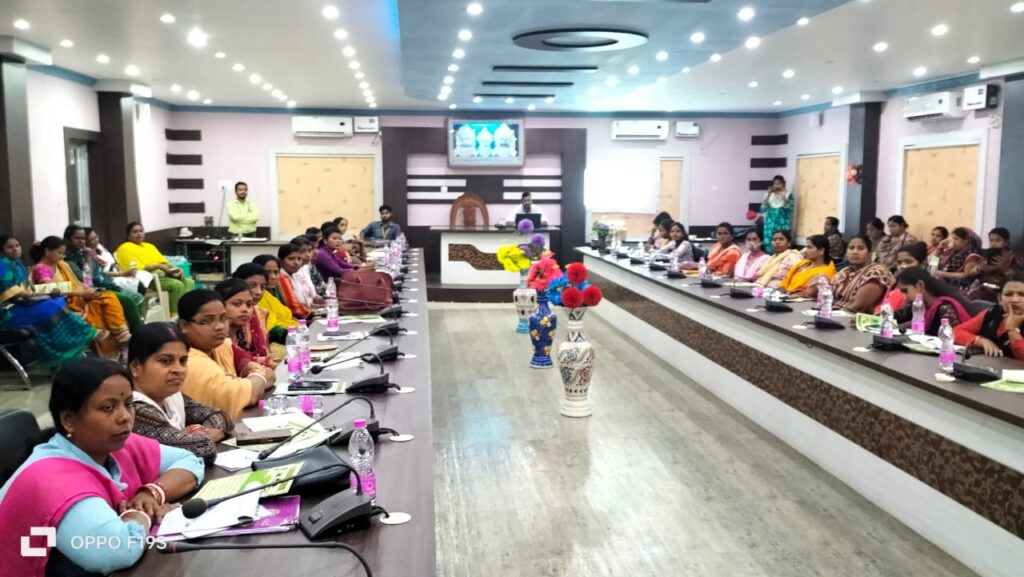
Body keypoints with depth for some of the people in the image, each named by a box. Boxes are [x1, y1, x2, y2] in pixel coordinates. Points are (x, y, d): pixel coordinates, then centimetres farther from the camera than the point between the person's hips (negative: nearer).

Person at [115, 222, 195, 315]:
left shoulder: (149, 246, 26)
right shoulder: (125, 248, 0)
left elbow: (164, 262, 20)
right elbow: (136, 269, -12)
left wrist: (174, 269, -2)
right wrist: (157, 266, -22)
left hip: (163, 274, 8)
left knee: (189, 282, -17)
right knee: (177, 285, -29)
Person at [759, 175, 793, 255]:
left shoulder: (788, 195, 3)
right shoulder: (768, 195, 10)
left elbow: (790, 209, -11)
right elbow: (763, 209, 0)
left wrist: (783, 196, -15)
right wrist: (768, 195, -6)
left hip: (783, 226, -2)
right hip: (770, 225, 3)